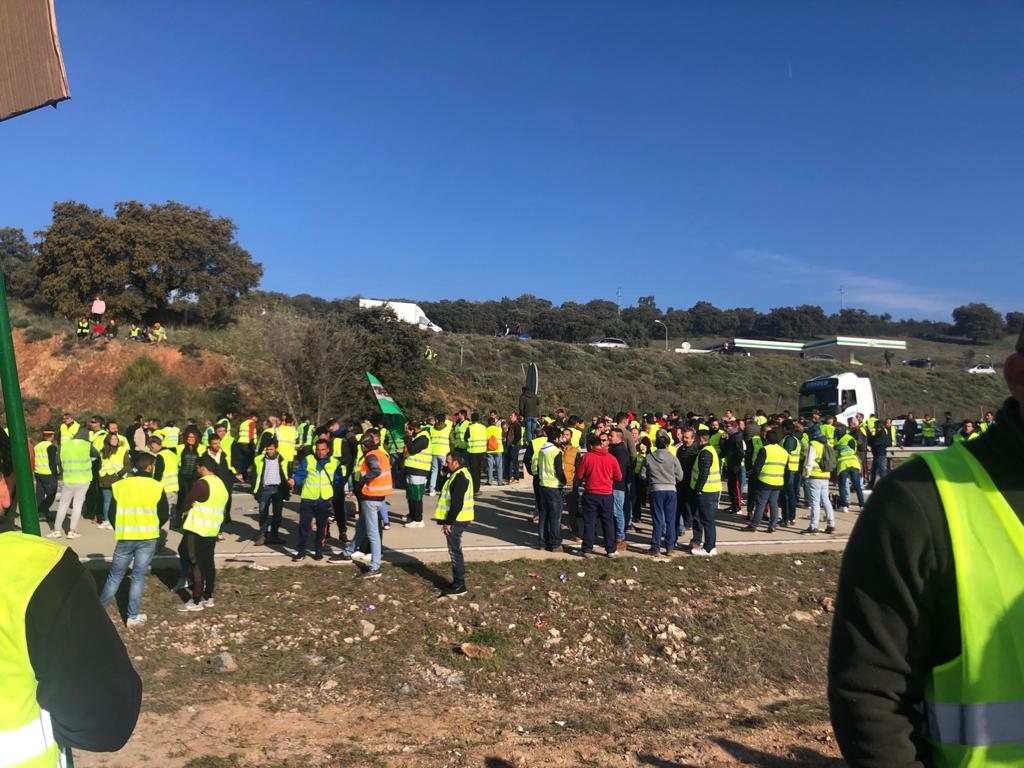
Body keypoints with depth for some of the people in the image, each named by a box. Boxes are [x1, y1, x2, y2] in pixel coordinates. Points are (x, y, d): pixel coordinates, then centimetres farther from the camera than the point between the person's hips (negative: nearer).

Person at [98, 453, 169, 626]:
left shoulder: (120, 485, -1)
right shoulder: (157, 487, -6)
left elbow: (111, 513, 3)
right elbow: (164, 515, -2)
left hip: (125, 538, 1)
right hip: (148, 539, -1)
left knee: (115, 575, 15)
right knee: (138, 576, 7)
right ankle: (133, 616, 10)